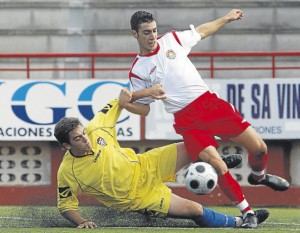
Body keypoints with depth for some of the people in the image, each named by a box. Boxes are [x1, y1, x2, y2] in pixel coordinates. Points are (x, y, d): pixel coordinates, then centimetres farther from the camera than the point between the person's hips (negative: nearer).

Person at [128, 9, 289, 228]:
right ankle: (247, 213, -3)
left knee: (259, 148, -1)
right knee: (219, 167, -21)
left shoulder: (171, 39, 7)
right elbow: (144, 109, 6)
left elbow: (201, 31, 25)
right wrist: (126, 102, -15)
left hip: (210, 102, 3)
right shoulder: (138, 70, 0)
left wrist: (227, 18, 31)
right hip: (187, 120, -3)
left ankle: (259, 175, 35)